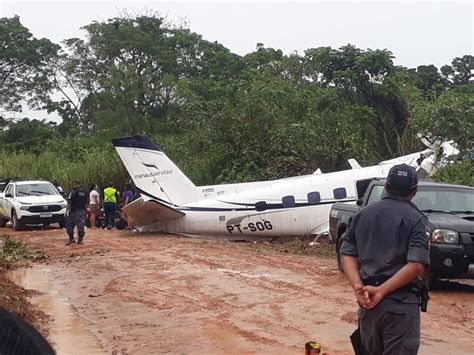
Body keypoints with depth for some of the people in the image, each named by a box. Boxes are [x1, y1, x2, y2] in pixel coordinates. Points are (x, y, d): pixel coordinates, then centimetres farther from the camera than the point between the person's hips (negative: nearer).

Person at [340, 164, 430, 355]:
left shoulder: (363, 214, 9)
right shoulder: (416, 219, -7)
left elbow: (347, 253, 4)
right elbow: (416, 265, -18)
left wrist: (358, 287, -8)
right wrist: (380, 291, -15)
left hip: (367, 301, 5)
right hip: (401, 304, -5)